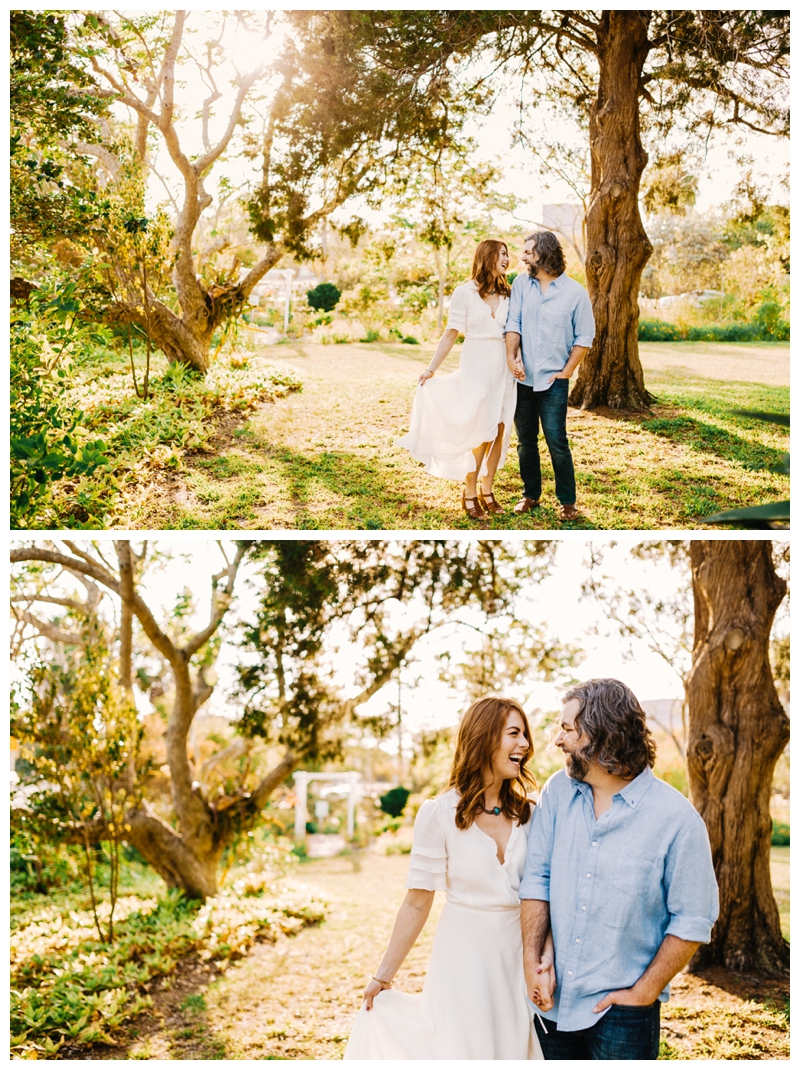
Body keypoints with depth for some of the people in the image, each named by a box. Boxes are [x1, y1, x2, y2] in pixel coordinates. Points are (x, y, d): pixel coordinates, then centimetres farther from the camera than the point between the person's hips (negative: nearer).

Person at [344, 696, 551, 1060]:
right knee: (463, 1047, 7)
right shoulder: (440, 814, -11)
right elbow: (417, 903, -5)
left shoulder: (525, 814, 1)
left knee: (514, 1048, 14)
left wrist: (546, 958, -17)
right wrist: (383, 977, -2)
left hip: (517, 953, 4)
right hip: (463, 955, -4)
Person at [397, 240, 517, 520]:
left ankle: (487, 490, 15)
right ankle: (469, 493, 8)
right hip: (476, 367, -4)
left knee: (499, 431, 3)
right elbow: (451, 333, -2)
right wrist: (431, 368, -5)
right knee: (480, 433, -4)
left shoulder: (507, 294, 8)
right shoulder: (465, 292, -4)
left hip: (503, 368, 4)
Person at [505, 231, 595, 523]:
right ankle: (531, 494, 26)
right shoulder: (521, 284, 4)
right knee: (526, 441, 12)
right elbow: (513, 323, -2)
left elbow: (584, 338, -2)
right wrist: (511, 356, -18)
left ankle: (568, 500, 8)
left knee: (557, 442, -4)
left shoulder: (575, 292, -5)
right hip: (523, 378, 4)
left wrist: (566, 372, -7)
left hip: (553, 381, -4)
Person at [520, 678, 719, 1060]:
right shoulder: (558, 791, -1)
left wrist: (644, 993, -10)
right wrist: (531, 960, -6)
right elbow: (537, 878, 1)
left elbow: (692, 921, -9)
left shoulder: (676, 817, -13)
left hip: (621, 1009, -4)